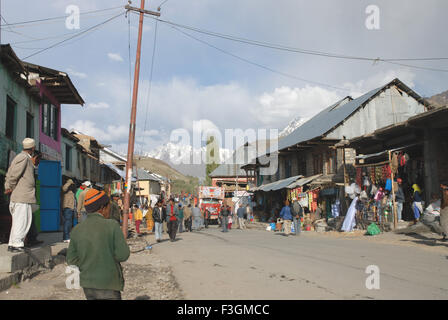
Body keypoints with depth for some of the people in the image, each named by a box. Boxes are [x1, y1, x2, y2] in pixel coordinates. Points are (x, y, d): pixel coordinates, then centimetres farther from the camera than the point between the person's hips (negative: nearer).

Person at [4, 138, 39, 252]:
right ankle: (17, 244, -4)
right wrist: (10, 189, -5)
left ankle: (12, 244, 19)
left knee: (17, 221, 14)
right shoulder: (24, 157, -12)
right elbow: (13, 175, -16)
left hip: (23, 196, 10)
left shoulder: (22, 157, 18)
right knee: (22, 221, -7)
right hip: (22, 196, -10)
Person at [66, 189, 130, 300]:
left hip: (87, 284, 5)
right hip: (108, 286, -5)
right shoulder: (112, 226, -15)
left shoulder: (76, 230, -1)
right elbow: (123, 255, -15)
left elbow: (71, 260, 3)